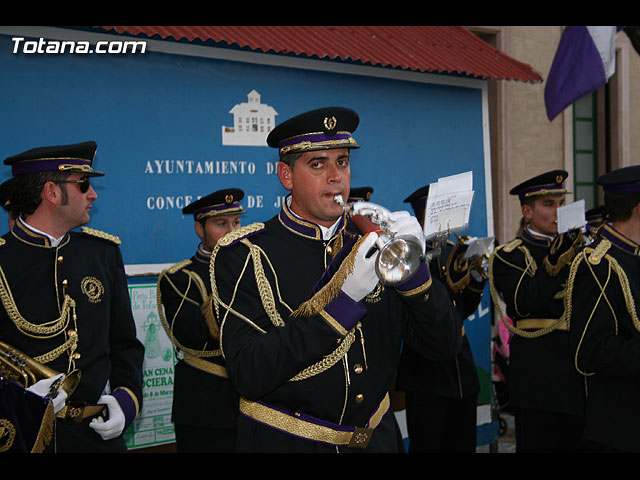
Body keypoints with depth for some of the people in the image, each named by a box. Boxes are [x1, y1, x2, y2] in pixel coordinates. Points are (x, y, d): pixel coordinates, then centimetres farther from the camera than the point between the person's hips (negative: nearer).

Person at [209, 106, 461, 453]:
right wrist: (345, 297, -28)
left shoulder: (371, 244, 0)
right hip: (286, 442, -4)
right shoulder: (243, 255, -12)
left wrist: (412, 268, -21)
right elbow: (248, 375, -24)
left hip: (376, 439, 4)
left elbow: (444, 346, -4)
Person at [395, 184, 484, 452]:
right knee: (428, 444, -2)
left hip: (461, 368, 7)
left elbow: (464, 310, 15)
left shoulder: (451, 252, 12)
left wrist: (474, 276, -1)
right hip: (426, 371, -6)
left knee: (463, 444, 11)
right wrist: (450, 278, -26)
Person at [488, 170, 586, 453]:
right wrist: (562, 259, -19)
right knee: (537, 444, 0)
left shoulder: (575, 247, 15)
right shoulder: (509, 256, -2)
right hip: (538, 373, -5)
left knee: (575, 443, 10)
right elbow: (528, 301, -19)